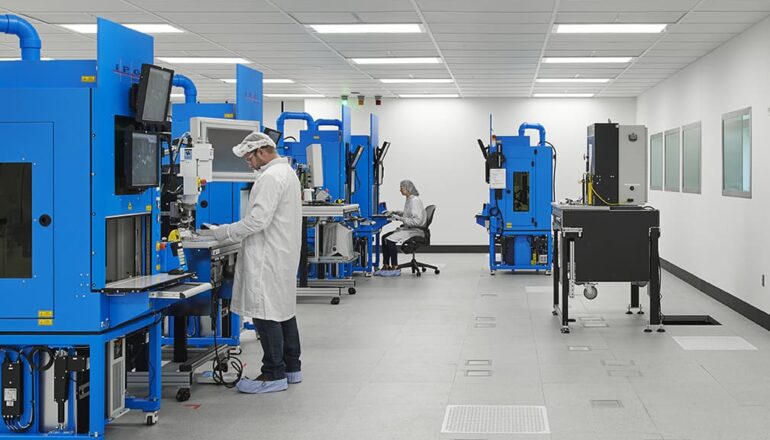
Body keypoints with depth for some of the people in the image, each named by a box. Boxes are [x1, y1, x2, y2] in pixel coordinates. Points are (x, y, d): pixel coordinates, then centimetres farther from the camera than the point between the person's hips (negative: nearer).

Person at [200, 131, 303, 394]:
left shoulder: (270, 177, -17)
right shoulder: (287, 172, 17)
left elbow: (259, 219, -23)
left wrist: (224, 232, -15)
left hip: (269, 258, -11)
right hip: (283, 254, 11)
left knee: (266, 313, -6)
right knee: (284, 311, 15)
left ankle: (273, 375, -3)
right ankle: (291, 368, 23)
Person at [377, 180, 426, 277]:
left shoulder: (415, 201, -19)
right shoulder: (409, 199, 11)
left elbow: (417, 220, -26)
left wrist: (400, 218, -23)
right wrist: (398, 213, 11)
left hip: (415, 230, -10)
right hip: (407, 228, 10)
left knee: (390, 240, -22)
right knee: (384, 237, 3)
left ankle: (395, 268, -14)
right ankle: (386, 266, 4)